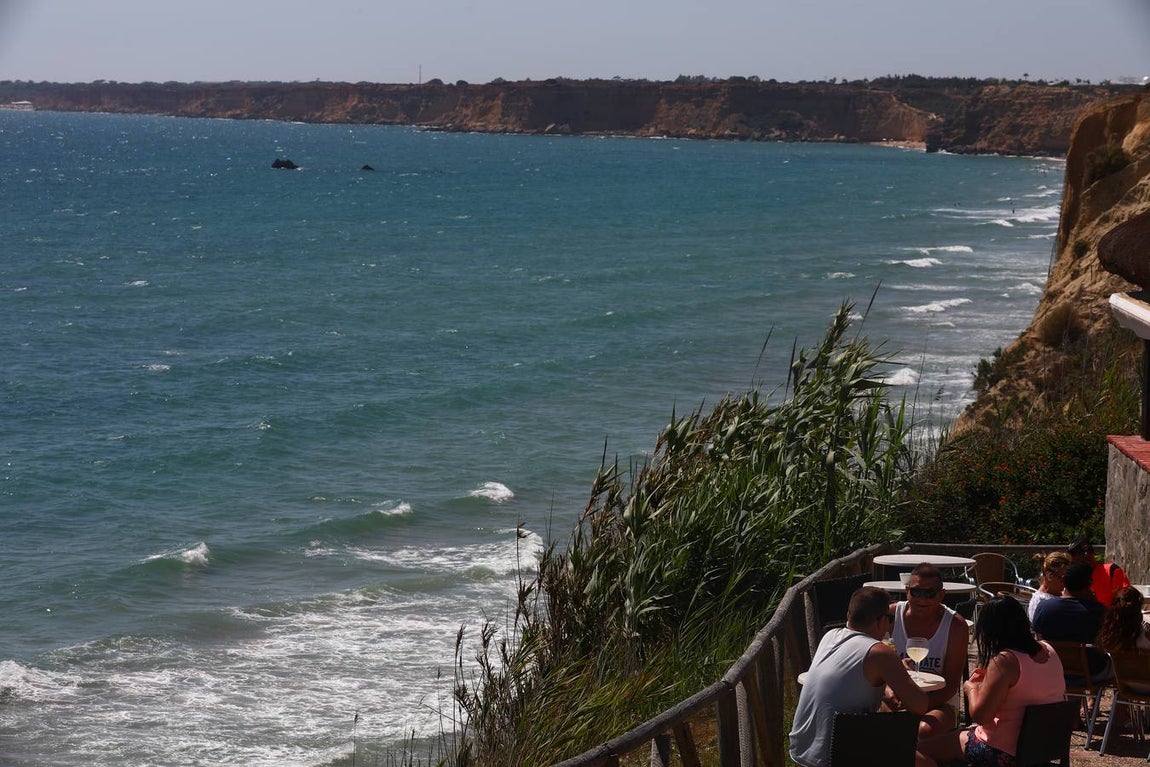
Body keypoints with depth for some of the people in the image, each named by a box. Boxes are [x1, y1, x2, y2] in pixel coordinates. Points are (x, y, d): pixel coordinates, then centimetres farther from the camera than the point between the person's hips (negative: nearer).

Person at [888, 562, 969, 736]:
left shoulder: (955, 626, -6)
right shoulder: (892, 615, 0)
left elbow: (951, 685, -8)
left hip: (939, 703, -2)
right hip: (897, 700, 2)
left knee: (924, 729, -37)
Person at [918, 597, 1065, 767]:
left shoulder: (1004, 661, -23)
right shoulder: (1048, 651, 3)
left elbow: (979, 715, -22)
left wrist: (971, 688, -3)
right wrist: (989, 677, 17)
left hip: (1005, 753, -9)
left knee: (922, 748, 1)